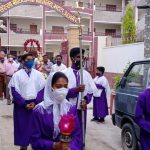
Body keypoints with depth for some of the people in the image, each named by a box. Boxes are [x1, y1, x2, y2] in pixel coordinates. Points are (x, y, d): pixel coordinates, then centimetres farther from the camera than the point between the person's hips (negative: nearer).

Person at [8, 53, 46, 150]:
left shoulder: (38, 74, 3)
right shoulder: (17, 75, -2)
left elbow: (42, 89, 2)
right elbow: (14, 91, -5)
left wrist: (35, 102, -9)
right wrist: (24, 104, -11)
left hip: (35, 104, 1)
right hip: (21, 105, -1)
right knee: (22, 126, 5)